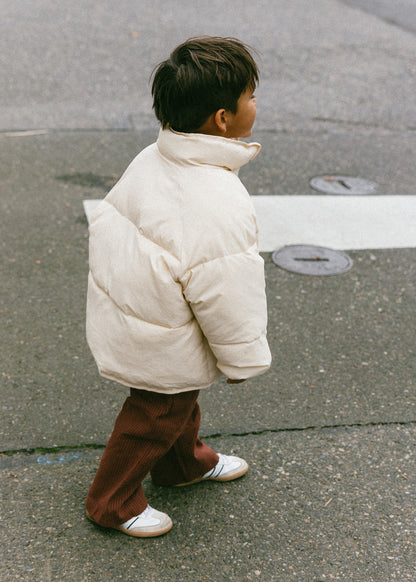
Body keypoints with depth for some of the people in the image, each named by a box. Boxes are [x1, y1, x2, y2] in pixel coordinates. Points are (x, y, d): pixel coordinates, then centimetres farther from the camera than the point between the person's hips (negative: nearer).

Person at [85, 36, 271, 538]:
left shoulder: (152, 159, -7)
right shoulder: (219, 206, -35)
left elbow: (107, 220, 6)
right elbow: (225, 297, -28)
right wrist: (242, 359, -12)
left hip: (124, 305, 9)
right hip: (160, 346, -9)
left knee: (181, 398, 31)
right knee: (156, 416, 15)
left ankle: (185, 463, 56)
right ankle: (112, 501, 36)